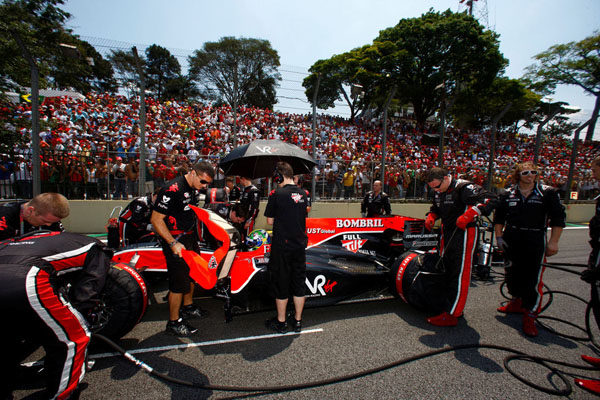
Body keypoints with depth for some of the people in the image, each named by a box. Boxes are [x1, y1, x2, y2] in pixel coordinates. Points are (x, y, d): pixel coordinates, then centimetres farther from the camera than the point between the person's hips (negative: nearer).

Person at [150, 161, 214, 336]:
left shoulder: (194, 189, 4)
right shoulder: (172, 189, -23)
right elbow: (156, 219, -22)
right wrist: (173, 243, -27)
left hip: (190, 238, 9)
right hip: (175, 241, -9)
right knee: (179, 282, -2)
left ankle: (188, 306, 42)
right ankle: (174, 322, 16)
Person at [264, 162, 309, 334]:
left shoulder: (277, 195, -13)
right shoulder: (303, 194, 4)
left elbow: (270, 221, -7)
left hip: (282, 245, -5)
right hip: (300, 244, 5)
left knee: (281, 283, 9)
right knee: (299, 282, 14)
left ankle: (281, 322, 23)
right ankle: (297, 321, 26)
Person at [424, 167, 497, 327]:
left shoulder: (463, 187, -17)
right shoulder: (438, 192, 10)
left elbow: (490, 199, -25)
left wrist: (469, 214, -34)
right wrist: (431, 217, 5)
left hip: (464, 233, -9)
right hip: (447, 233, 9)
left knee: (460, 273, -5)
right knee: (446, 270, 15)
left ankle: (452, 314, -1)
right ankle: (445, 305, 30)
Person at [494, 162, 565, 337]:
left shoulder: (548, 192, 2)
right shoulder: (508, 194, 9)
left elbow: (558, 218, 1)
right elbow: (499, 217, 14)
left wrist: (553, 242, -4)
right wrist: (499, 236, 7)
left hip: (536, 241, -3)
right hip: (512, 240, 3)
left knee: (533, 277, -6)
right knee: (512, 273, 11)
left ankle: (529, 316, 5)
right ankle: (517, 302, 33)